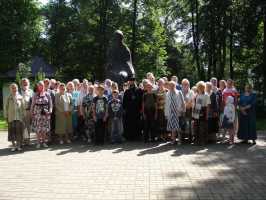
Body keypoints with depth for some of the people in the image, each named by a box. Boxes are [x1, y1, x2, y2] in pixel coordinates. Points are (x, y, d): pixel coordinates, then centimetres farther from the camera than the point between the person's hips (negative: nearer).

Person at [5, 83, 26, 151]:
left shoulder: (20, 97, 4)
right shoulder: (9, 98, 4)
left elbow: (23, 107, 5)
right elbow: (6, 107, 5)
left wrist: (23, 116, 1)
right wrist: (6, 116, 1)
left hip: (19, 117, 0)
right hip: (11, 118, 0)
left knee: (19, 132, 2)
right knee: (12, 132, 3)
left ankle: (19, 145, 11)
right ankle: (14, 146, 13)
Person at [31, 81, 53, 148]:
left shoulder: (47, 94, 6)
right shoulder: (35, 95, 6)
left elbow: (50, 103, 5)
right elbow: (32, 104, 8)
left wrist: (49, 111, -6)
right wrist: (32, 113, 4)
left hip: (45, 114, 1)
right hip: (37, 113, -1)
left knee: (45, 128, 3)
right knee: (38, 128, -2)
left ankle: (44, 142, 14)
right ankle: (38, 142, 6)